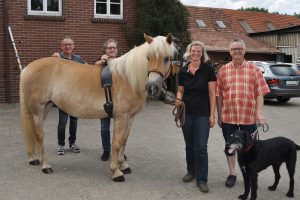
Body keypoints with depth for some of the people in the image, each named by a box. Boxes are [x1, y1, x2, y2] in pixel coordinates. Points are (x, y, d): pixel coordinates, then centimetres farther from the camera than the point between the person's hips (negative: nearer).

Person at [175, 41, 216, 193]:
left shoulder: (208, 70, -6)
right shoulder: (183, 71, 3)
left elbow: (212, 94, -6)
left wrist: (212, 115, -9)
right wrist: (178, 98, -11)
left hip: (202, 115, -3)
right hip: (186, 114, 3)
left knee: (201, 147, -3)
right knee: (189, 145, 15)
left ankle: (202, 179, 7)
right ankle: (191, 171, 32)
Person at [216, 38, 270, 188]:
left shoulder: (253, 69, 2)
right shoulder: (223, 70, 4)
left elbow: (260, 92, 0)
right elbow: (219, 95, 4)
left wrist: (259, 112, -9)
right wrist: (219, 115, 3)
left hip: (249, 117, -1)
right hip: (228, 116, 1)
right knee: (229, 146, 12)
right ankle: (232, 174, 29)